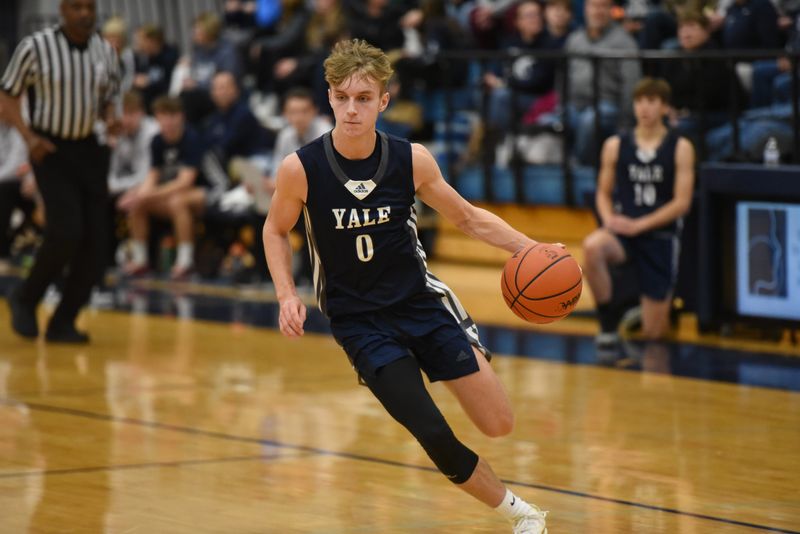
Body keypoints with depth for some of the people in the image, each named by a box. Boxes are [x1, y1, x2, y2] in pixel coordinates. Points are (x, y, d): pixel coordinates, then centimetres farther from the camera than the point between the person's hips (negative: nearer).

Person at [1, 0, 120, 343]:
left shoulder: (105, 51, 4)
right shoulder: (35, 47, -10)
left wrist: (110, 120, -7)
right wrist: (28, 136, -15)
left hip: (89, 150, 5)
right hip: (51, 150, -5)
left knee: (94, 242, -2)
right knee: (66, 232, -19)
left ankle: (63, 322, 11)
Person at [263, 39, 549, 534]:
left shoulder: (412, 160, -10)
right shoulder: (301, 169, -14)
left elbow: (469, 218, 4)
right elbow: (276, 231, 5)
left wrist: (531, 248, -8)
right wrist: (288, 296, -9)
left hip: (422, 302, 2)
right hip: (359, 321, -2)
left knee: (499, 424, -6)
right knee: (435, 437, -15)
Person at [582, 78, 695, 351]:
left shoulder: (680, 148, -2)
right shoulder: (615, 146, 4)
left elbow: (682, 203, -7)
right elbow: (604, 193, 11)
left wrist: (638, 225, -16)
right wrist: (609, 219, -12)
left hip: (661, 236, -1)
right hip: (623, 232, 1)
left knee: (653, 333, 0)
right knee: (592, 246, -38)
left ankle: (665, 303, 39)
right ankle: (608, 320, -17)